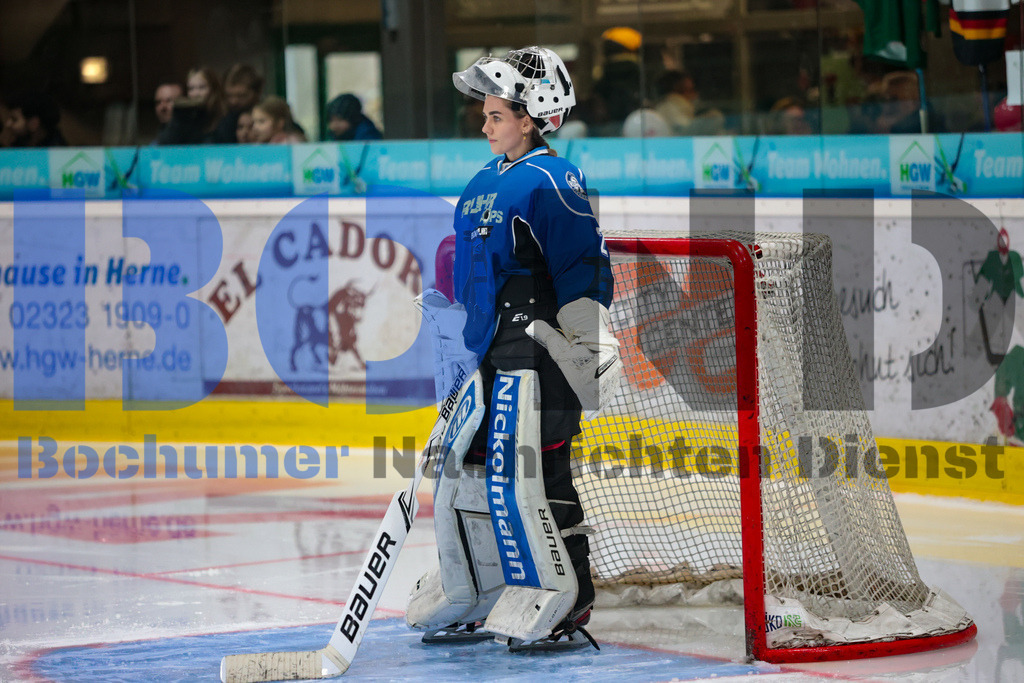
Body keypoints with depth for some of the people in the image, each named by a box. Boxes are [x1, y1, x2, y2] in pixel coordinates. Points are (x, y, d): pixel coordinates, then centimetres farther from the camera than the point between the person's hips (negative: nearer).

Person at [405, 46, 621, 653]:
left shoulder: (552, 181, -12)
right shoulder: (483, 185, 16)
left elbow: (584, 272, -17)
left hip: (539, 353, -10)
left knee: (530, 479, -12)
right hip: (491, 358, 10)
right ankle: (477, 602, 24)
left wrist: (597, 351, -20)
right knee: (466, 470, 12)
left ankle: (567, 610, -5)